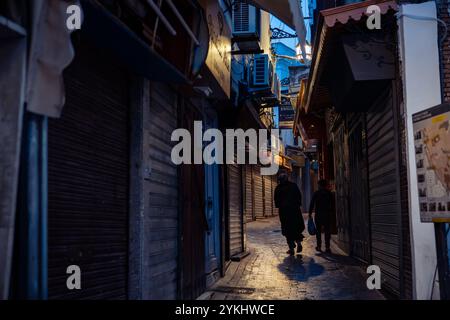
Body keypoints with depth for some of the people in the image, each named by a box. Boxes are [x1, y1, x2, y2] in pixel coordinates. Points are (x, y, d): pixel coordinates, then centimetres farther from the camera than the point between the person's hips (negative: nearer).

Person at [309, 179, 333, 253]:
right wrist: (331, 212, 9)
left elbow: (312, 204, -3)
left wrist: (310, 214, 1)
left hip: (318, 215, -1)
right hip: (327, 215, 1)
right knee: (327, 231, 3)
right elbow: (332, 205, 3)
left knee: (318, 231, 7)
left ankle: (319, 246, 6)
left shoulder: (316, 193, -1)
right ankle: (327, 247, -2)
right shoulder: (329, 193, 3)